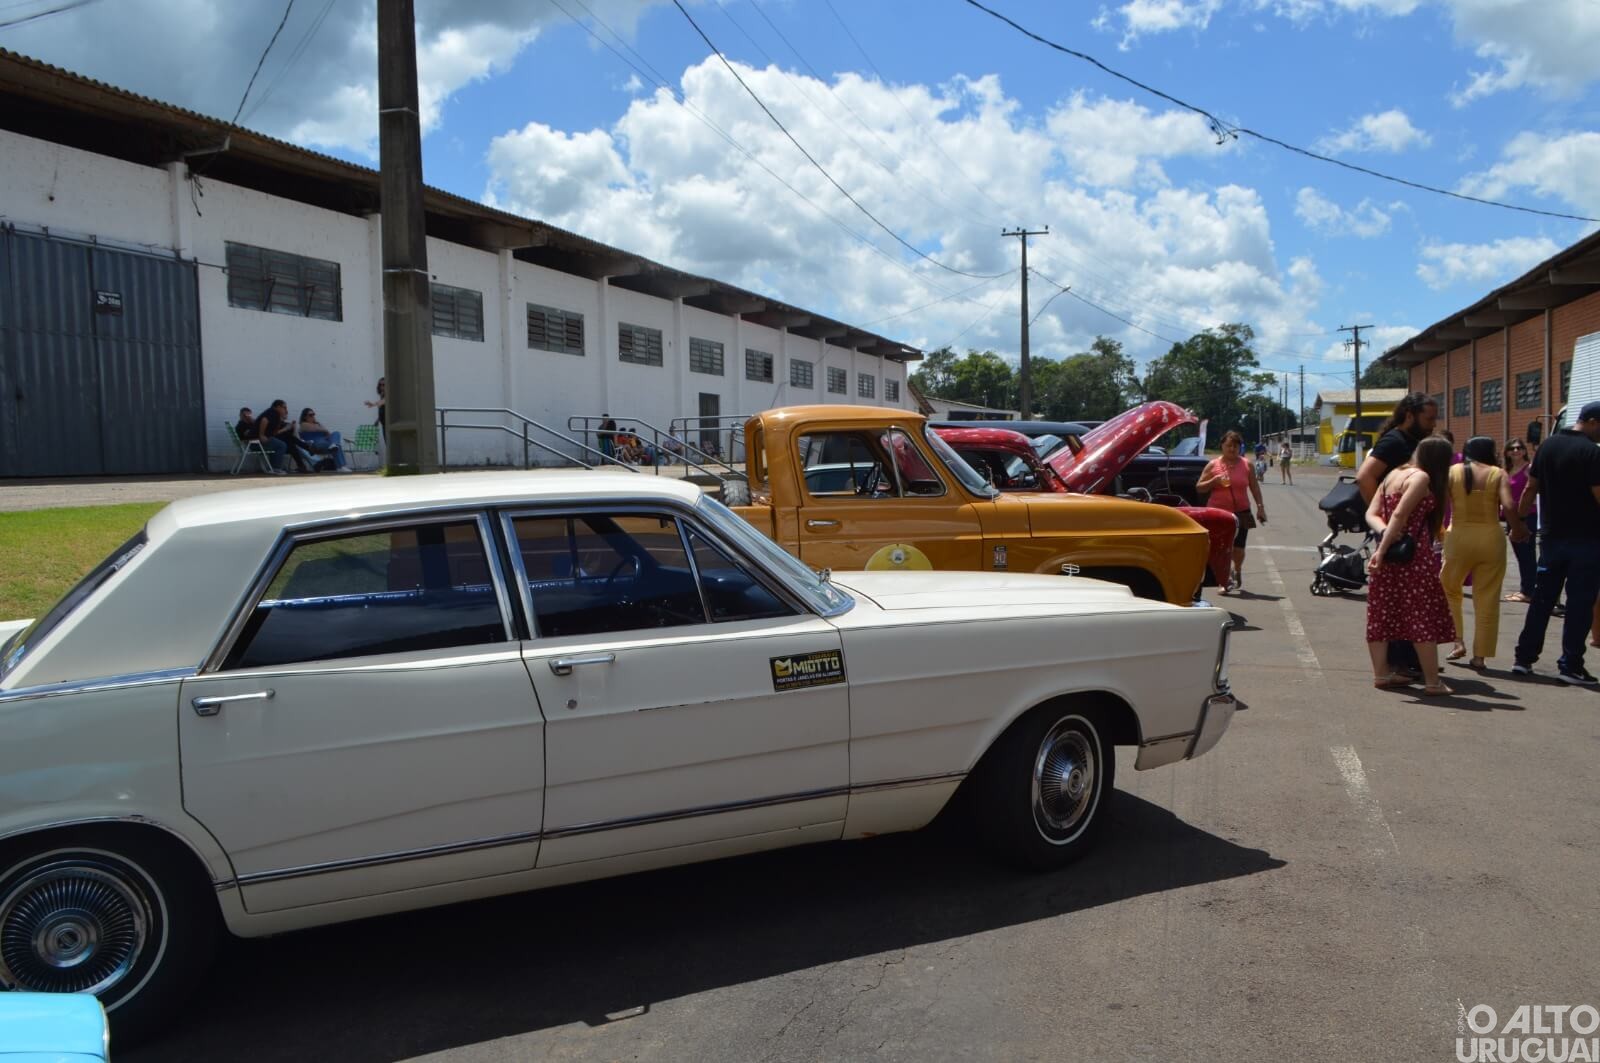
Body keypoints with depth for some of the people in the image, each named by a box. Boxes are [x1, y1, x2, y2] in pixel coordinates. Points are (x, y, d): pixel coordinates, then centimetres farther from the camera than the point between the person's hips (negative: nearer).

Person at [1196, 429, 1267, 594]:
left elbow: (1255, 488, 11)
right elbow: (1199, 488, 3)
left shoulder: (1246, 465, 7)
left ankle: (1237, 571, 32)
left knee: (1238, 548, 2)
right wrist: (1214, 481, -13)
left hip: (1240, 513, 1)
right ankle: (1225, 579, 6)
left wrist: (1260, 506, 3)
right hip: (1218, 513, -1)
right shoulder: (1213, 465, 3)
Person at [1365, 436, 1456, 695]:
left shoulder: (1393, 474, 13)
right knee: (1424, 617, -1)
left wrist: (1385, 534, -11)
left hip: (1389, 555, 8)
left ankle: (1381, 672, 16)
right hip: (1414, 556, -8)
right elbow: (1399, 515, -18)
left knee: (1383, 613, 10)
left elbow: (1371, 514, 5)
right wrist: (1382, 550, -19)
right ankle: (1432, 681, 4)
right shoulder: (1421, 478, -9)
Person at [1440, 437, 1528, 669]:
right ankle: (1480, 655, 9)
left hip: (1459, 537, 0)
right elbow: (1508, 506, -12)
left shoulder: (1453, 472, 2)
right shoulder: (1498, 474, 0)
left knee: (1449, 590, 19)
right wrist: (1518, 530, 4)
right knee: (1487, 599, 7)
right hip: (1491, 538, 0)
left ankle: (1458, 642, 8)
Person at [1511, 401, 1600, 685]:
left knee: (1541, 600, 12)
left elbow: (1531, 488, 11)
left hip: (1552, 536, 6)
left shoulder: (1548, 445, 5)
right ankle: (1570, 665, 2)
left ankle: (1524, 658, 14)